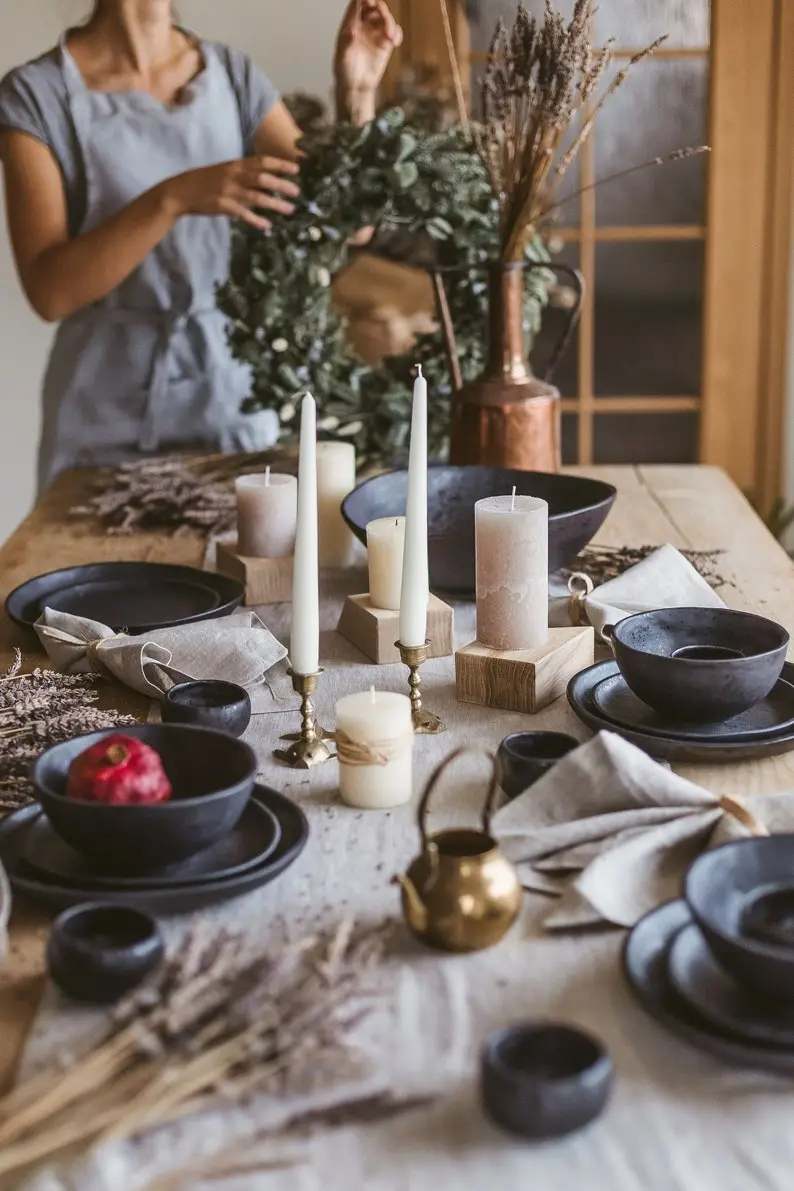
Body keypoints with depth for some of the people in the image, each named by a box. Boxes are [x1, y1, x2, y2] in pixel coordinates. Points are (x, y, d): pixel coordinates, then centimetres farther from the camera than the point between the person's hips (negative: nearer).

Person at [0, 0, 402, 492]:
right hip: (110, 424, -3)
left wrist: (357, 93, -15)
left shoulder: (234, 76, 2)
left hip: (238, 403, 3)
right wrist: (172, 199, -29)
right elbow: (50, 290, -18)